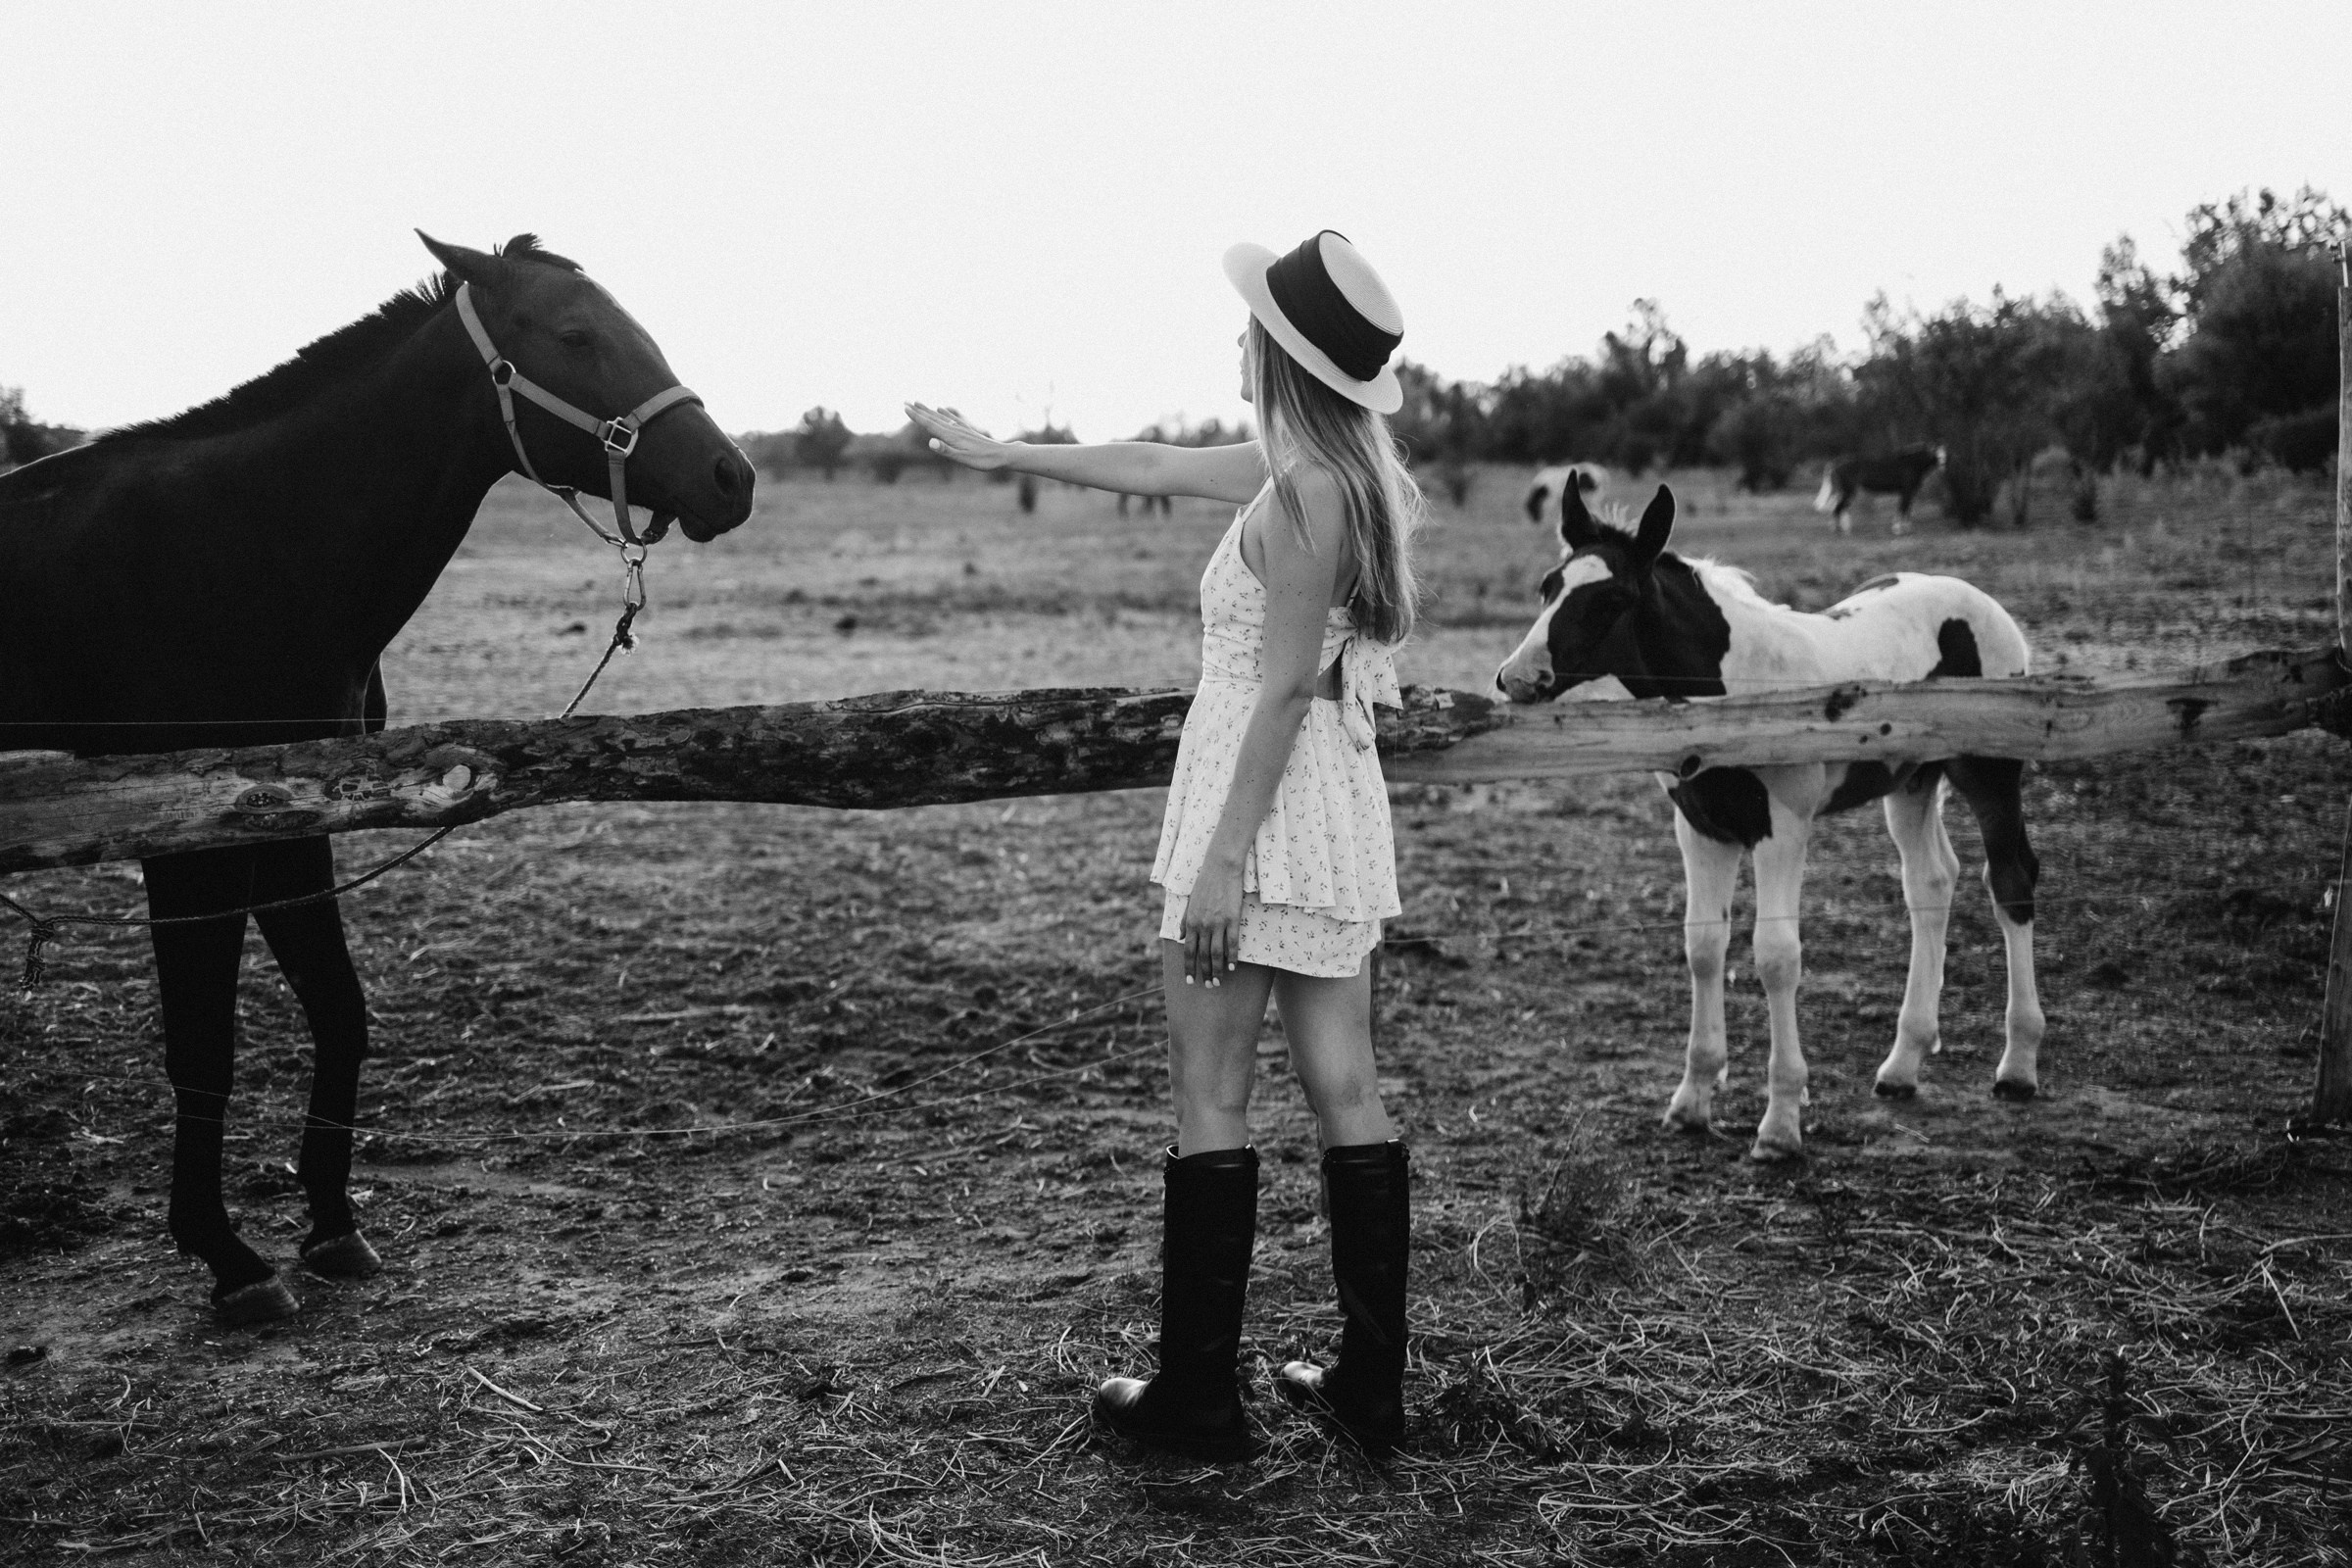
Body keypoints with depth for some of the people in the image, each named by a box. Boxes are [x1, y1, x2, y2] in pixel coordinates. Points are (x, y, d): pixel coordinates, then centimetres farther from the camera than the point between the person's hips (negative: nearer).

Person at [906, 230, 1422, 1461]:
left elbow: (1285, 687, -19)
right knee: (1346, 1095, 9)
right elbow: (1150, 466, 25)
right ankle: (1371, 1390, 17)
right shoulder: (1335, 473, 13)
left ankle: (1198, 1400, 9)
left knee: (1210, 1102, 0)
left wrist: (1224, 853, -20)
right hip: (1341, 811, 9)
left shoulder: (1302, 491, -14)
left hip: (1267, 807, -9)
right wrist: (999, 454, 33)